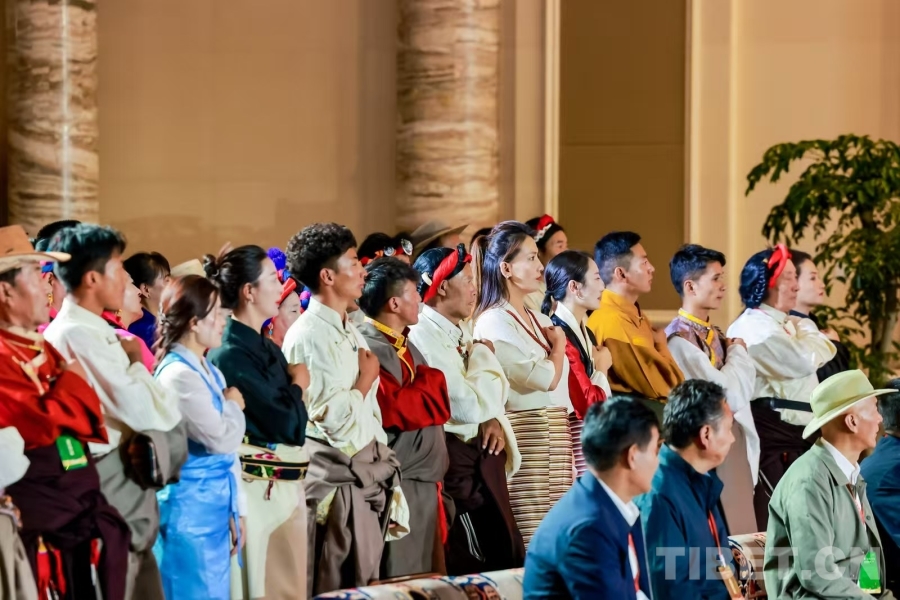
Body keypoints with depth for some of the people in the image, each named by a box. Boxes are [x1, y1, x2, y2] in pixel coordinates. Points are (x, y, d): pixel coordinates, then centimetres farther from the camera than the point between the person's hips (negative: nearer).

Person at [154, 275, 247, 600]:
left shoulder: (210, 373, 13)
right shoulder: (178, 375, -16)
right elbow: (221, 439, -20)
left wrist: (236, 509, 15)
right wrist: (233, 406, 0)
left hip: (216, 506, 9)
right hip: (190, 508, -9)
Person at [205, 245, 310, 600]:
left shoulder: (268, 349, 12)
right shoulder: (230, 355, -15)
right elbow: (286, 422, -17)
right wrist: (298, 385, -2)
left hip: (287, 487, 9)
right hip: (258, 491, -9)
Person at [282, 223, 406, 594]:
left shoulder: (350, 332, 15)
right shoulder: (308, 337, -15)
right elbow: (336, 419, -21)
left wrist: (386, 472, 15)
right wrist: (367, 378, -6)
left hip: (370, 473, 9)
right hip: (339, 478, -9)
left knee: (368, 586, 11)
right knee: (343, 591, -6)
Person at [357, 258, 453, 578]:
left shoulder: (406, 347, 18)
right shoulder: (368, 350, -14)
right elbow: (394, 408, -23)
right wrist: (433, 384, -7)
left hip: (426, 485, 10)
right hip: (398, 488, -10)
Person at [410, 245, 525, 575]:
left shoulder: (463, 330, 11)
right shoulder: (423, 337, -19)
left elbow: (498, 388, 14)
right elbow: (468, 406, -22)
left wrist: (493, 416, -7)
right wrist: (483, 356, -7)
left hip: (483, 447, 9)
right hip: (455, 453, -9)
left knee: (509, 551, 11)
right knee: (474, 563, -3)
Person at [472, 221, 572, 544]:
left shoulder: (539, 320, 18)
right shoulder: (494, 323, -10)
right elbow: (547, 378, -16)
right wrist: (559, 345, 2)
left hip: (556, 438, 9)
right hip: (527, 437, -9)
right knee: (534, 545, -10)